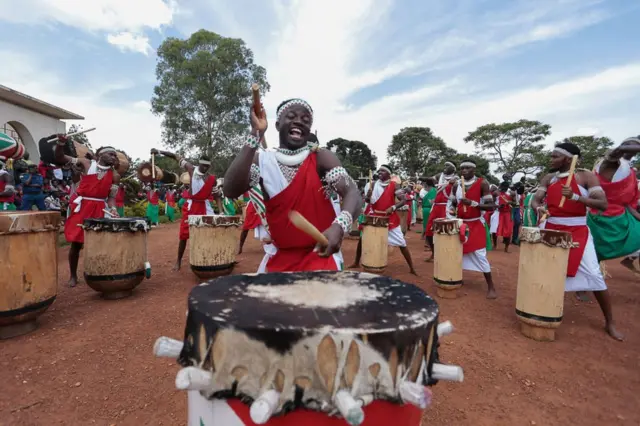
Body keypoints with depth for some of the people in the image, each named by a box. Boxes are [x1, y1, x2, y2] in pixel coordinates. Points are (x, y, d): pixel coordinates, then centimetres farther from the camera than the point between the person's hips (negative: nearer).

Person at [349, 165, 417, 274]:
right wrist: (368, 196, -16)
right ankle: (356, 263, 24)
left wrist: (393, 207, -29)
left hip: (389, 218, -3)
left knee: (401, 243, -2)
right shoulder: (374, 184, 3)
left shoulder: (393, 185, -7)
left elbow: (404, 200, -13)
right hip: (374, 217, 4)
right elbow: (368, 200, 8)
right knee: (362, 238, 6)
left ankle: (412, 268, 9)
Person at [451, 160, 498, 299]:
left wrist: (473, 203, -26)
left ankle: (491, 287, 6)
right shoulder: (456, 186, 4)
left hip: (475, 225, -5)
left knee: (479, 255, -6)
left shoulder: (482, 183, -9)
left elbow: (491, 206, -14)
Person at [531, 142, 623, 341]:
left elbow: (603, 205, -14)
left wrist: (575, 197, -28)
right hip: (551, 229, 4)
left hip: (577, 231, -3)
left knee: (594, 274, -4)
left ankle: (610, 322, 13)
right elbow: (535, 200, 1)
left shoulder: (586, 176, -7)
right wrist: (539, 208, -23)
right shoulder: (548, 178, 4)